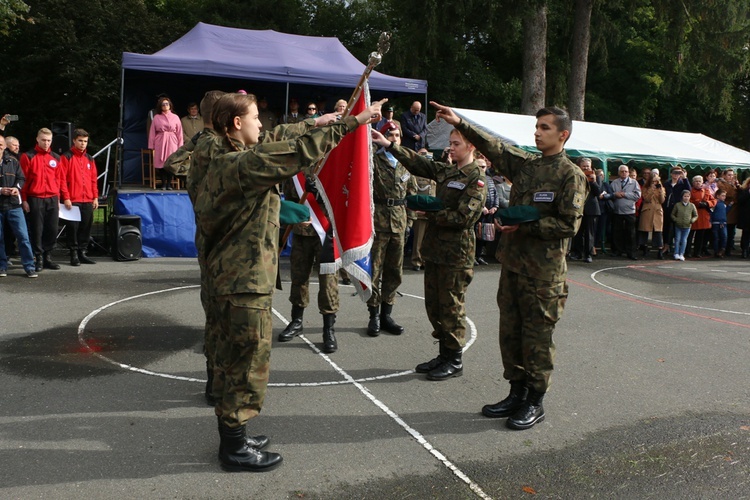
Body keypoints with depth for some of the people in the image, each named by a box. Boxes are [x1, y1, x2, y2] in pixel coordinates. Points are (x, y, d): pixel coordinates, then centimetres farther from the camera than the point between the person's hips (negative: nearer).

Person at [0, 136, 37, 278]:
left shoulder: (12, 161, 7)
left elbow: (21, 178, 12)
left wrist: (17, 188, -9)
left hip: (14, 205, 1)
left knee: (23, 236, -3)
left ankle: (29, 267, 1)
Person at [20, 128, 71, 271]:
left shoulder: (55, 158, 12)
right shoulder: (28, 157, 0)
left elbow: (61, 179, 13)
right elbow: (23, 179, -2)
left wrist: (65, 198, 10)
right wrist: (24, 200, -6)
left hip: (53, 199, 4)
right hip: (35, 199, -4)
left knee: (52, 230, 5)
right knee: (37, 230, 0)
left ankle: (47, 257, 15)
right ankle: (39, 258, 7)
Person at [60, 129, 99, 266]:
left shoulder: (89, 159, 15)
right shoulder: (66, 157, -1)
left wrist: (95, 197, 12)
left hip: (88, 201, 5)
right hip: (72, 200, -5)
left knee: (86, 227, 8)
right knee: (73, 227, -1)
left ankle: (82, 252, 17)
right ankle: (74, 254, 6)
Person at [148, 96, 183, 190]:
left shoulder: (175, 117, 8)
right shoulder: (157, 117, 7)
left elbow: (179, 133, 6)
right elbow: (152, 132, 7)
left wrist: (180, 146, -1)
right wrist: (152, 146, 1)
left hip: (172, 143, 0)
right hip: (160, 143, 0)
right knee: (161, 163, -2)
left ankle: (169, 184, 4)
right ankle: (163, 183, 7)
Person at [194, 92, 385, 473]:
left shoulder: (221, 163, 12)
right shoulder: (245, 163, -19)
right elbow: (302, 153, -24)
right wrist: (353, 121, -19)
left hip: (225, 276, 10)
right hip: (246, 282, -10)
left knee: (231, 361, 18)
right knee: (248, 361, 1)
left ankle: (230, 436, 32)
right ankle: (236, 448, 13)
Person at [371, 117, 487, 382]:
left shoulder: (476, 179, -10)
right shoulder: (445, 171, 13)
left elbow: (463, 216, -18)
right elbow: (418, 162, 13)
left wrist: (431, 214, -12)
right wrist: (388, 144, 7)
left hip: (457, 253, -8)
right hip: (435, 248, 8)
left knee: (451, 306, 0)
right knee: (433, 305, 13)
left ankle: (455, 360, 13)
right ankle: (444, 354, 26)